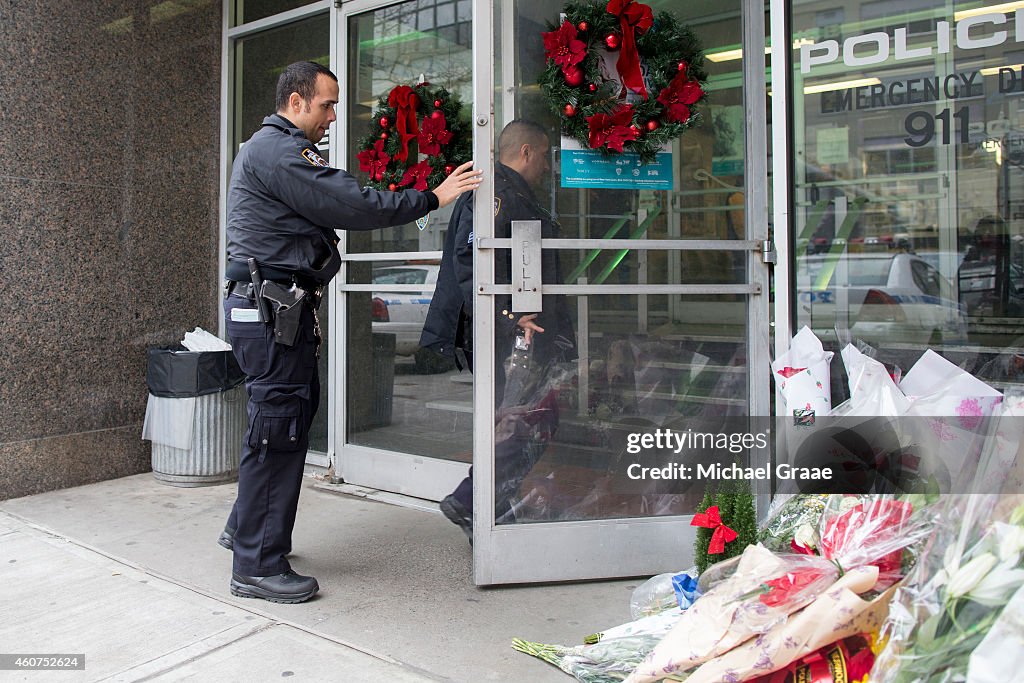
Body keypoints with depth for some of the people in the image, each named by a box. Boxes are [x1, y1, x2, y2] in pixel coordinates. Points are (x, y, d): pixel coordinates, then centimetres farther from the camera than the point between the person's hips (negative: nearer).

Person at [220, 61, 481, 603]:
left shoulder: (272, 148, 24)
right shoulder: (278, 151, -12)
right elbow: (352, 206, -18)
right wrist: (433, 198, -11)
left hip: (274, 308, 11)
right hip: (270, 310, -11)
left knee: (294, 410, 16)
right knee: (278, 427, -7)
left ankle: (245, 528, 31)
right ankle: (257, 567, 3)